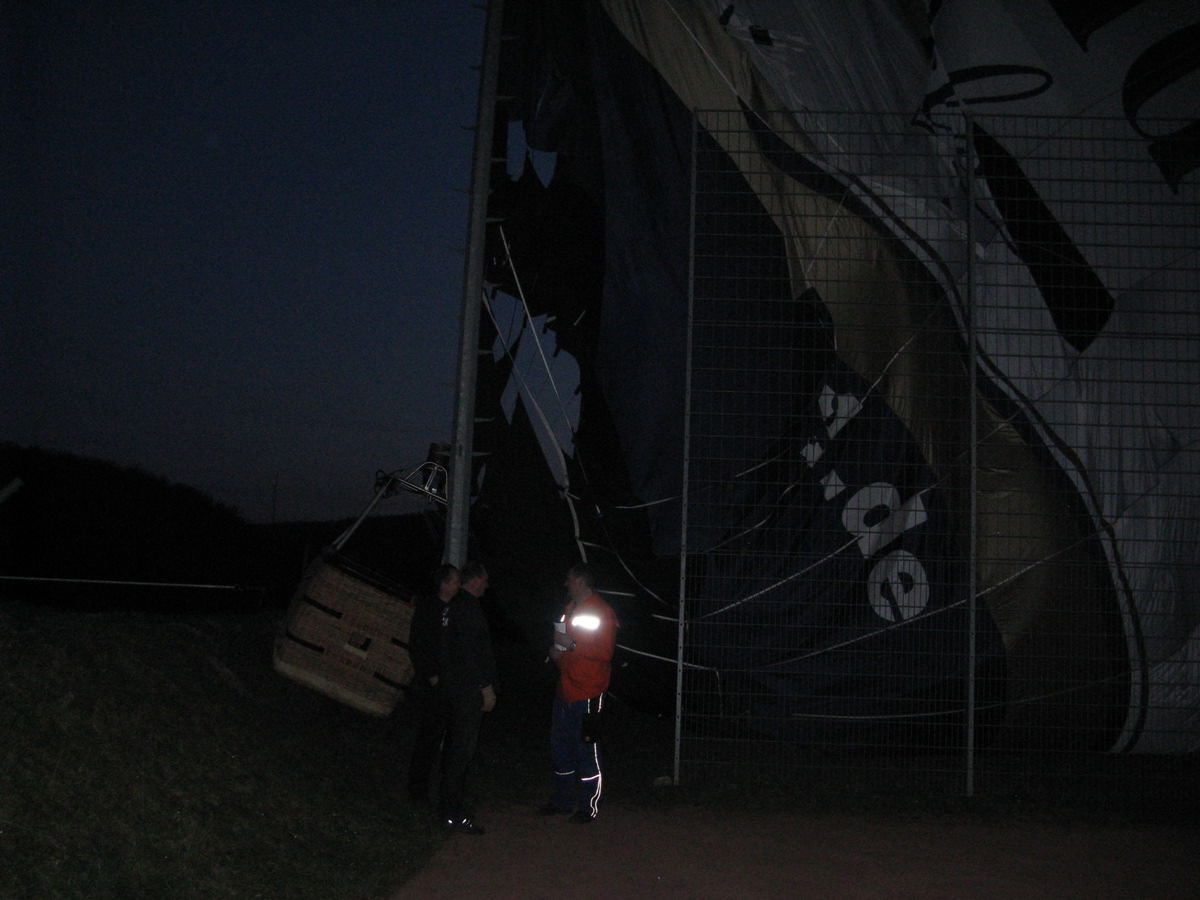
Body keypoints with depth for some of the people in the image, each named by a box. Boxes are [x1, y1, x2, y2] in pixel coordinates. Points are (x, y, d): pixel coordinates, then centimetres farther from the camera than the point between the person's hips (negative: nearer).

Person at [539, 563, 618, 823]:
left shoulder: (602, 612, -11)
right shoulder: (571, 608, 16)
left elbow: (605, 652, -20)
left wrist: (572, 645, -22)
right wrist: (557, 649, 7)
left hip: (587, 694, -9)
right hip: (565, 691, 9)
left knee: (587, 751, -3)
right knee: (560, 746, 15)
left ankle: (588, 807, 6)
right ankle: (561, 800, 27)